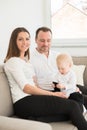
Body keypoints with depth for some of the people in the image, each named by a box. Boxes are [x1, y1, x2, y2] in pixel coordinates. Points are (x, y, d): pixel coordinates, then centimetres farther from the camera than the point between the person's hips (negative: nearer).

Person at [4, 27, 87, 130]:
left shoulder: (25, 60, 23)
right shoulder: (13, 61, -4)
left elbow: (34, 83, 15)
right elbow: (26, 88, -12)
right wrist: (53, 94, -12)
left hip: (31, 98, 8)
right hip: (23, 103, -8)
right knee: (72, 106, -19)